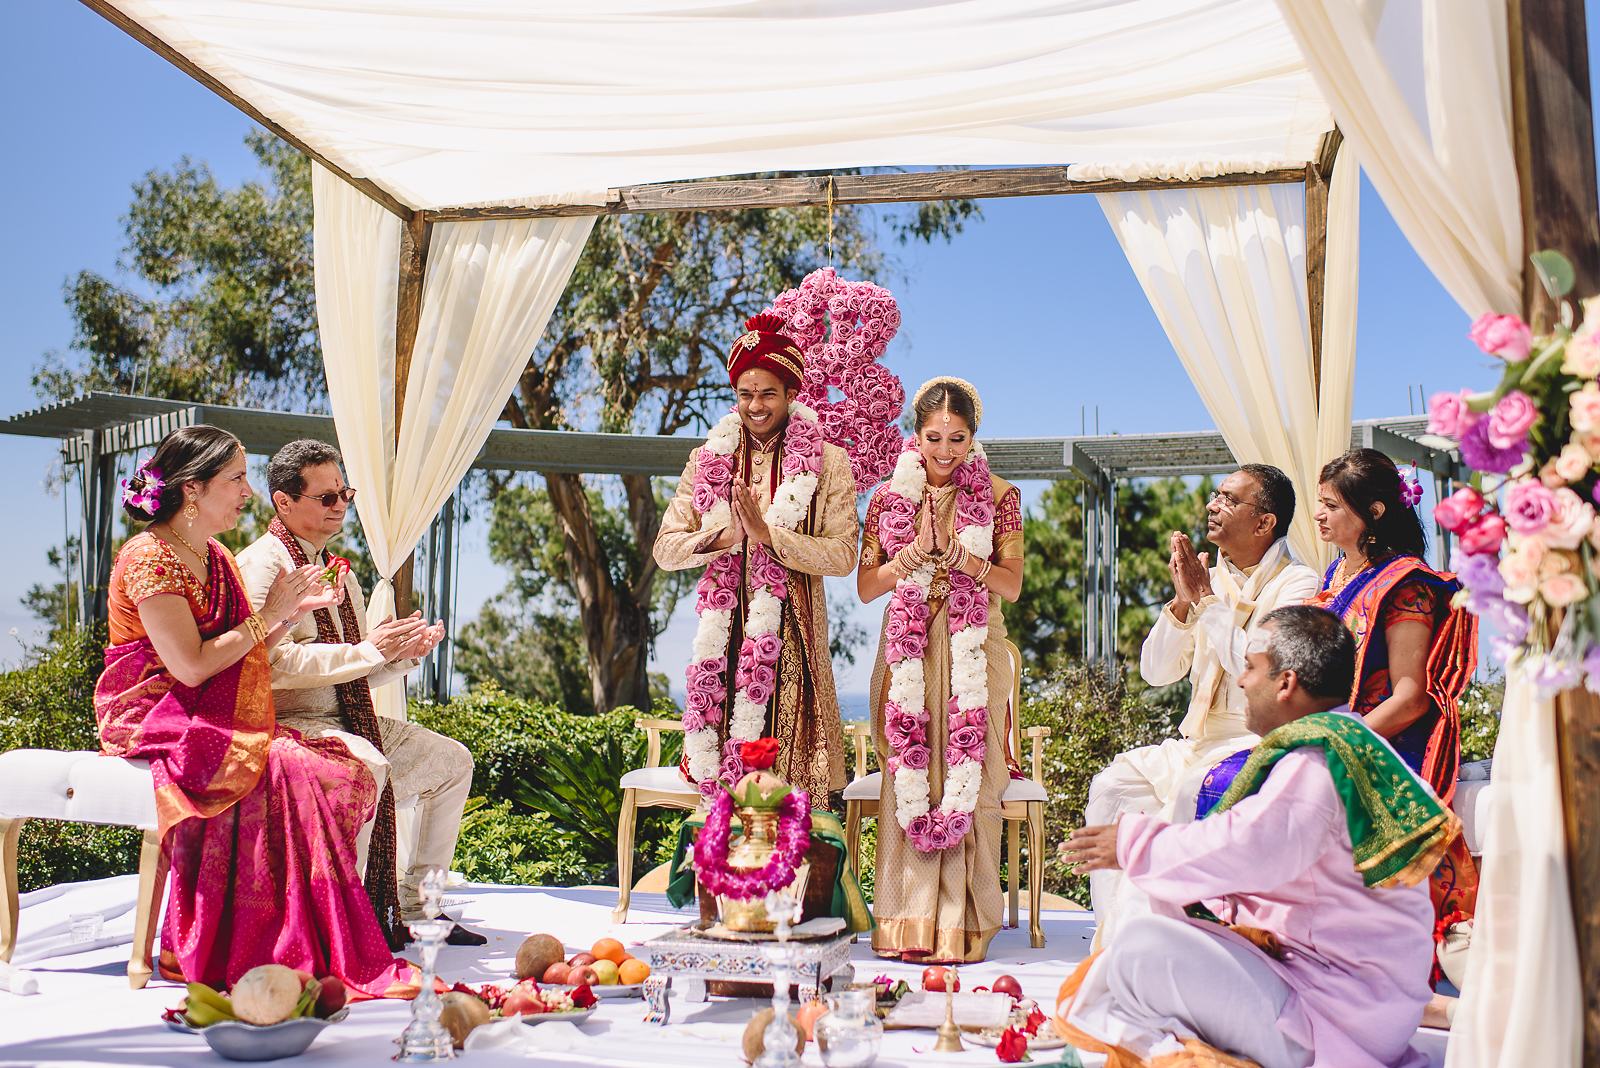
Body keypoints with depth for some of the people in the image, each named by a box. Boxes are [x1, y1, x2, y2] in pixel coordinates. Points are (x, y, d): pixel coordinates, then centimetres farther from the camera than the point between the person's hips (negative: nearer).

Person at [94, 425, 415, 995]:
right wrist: (269, 615, -10)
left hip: (215, 718, 8)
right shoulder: (149, 557, -11)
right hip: (153, 720, -8)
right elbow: (192, 666, -18)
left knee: (346, 770, -15)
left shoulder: (217, 558, 16)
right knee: (287, 766, -31)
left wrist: (295, 612, 5)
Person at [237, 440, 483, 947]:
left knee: (451, 760, 6)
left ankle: (412, 904, 10)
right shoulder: (261, 565, -10)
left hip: (346, 718, 9)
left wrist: (404, 651, 0)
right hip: (286, 723, -9)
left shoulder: (338, 571, 19)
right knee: (367, 765, -35)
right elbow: (277, 663, -23)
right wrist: (369, 650, -20)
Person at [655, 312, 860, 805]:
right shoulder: (708, 459, 11)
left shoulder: (828, 462, 3)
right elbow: (666, 549, 6)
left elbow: (843, 555, -5)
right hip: (726, 634, 2)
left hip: (793, 637, -2)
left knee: (794, 774, -4)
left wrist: (768, 534, -15)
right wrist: (724, 535, -12)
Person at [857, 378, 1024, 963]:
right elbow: (865, 587, 6)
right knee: (907, 778, -7)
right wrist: (904, 562, -13)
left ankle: (962, 923, -1)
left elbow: (1012, 585, 1)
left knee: (968, 781, -7)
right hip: (907, 650, 1)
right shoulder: (889, 496, 8)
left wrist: (969, 564, -18)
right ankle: (907, 921, -3)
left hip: (974, 654, -1)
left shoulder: (999, 496, 5)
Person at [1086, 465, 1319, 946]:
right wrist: (1181, 601, -6)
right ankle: (1113, 928, -12)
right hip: (1197, 741, 7)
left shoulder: (1297, 583, -6)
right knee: (1112, 785, -12)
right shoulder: (1213, 578, 14)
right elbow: (1156, 671, 9)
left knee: (1190, 793, -32)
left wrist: (1206, 598, -15)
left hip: (1259, 742, -7)